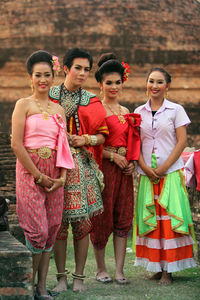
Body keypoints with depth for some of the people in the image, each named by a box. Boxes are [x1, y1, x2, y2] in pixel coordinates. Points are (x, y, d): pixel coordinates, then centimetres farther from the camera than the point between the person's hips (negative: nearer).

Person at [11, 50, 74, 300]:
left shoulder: (58, 109, 14)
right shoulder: (24, 104, -1)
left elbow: (63, 145, 13)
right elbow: (16, 144, -9)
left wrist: (63, 176, -2)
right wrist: (38, 176, -11)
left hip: (54, 174, 5)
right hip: (30, 171, -5)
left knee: (51, 231, 4)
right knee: (37, 231, -9)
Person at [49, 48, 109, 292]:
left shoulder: (91, 101, 10)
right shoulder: (50, 96, 6)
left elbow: (102, 135, 11)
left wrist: (85, 139, -7)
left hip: (83, 165, 1)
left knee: (83, 221, -1)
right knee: (58, 222, -1)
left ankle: (79, 277, 10)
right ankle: (61, 277, 10)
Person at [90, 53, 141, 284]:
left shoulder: (126, 112, 16)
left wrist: (132, 161, 3)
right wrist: (113, 156, -14)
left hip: (124, 169, 6)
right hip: (103, 168, -6)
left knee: (123, 218, 4)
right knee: (102, 218, -1)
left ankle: (119, 270, 9)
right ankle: (101, 268, 13)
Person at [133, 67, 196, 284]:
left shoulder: (176, 110, 2)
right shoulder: (139, 112, 10)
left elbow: (182, 141, -4)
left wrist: (164, 167, -11)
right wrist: (145, 167, -7)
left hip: (170, 172, -3)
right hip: (147, 174, 3)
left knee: (169, 217, -6)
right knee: (150, 218, 2)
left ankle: (169, 269, 0)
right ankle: (157, 266, 11)